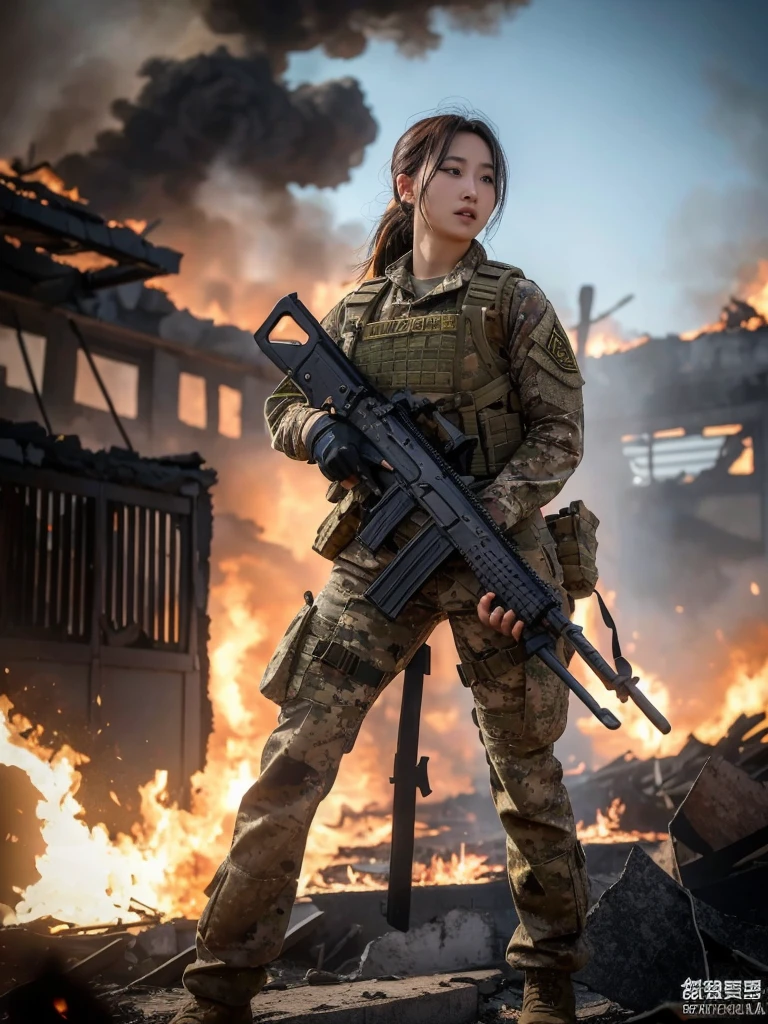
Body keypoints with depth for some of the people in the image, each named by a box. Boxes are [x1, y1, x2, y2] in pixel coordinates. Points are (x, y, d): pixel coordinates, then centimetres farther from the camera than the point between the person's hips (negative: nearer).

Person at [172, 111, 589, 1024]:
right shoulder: (358, 308, 11)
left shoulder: (514, 302, 3)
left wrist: (493, 514, -17)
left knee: (524, 771, 8)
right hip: (376, 558, 2)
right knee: (294, 760, -6)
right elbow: (281, 405, 18)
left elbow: (559, 433, -2)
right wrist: (319, 431, -6)